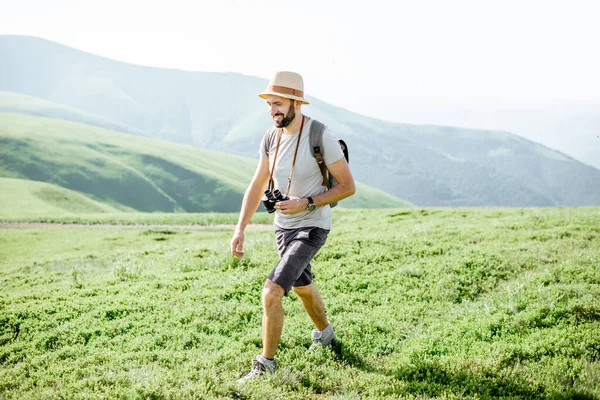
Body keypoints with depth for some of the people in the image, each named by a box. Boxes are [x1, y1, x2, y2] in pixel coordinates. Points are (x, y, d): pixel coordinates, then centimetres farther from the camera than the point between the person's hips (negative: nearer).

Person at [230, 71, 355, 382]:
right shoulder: (271, 137, -2)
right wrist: (240, 229, -2)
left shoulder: (320, 137, -21)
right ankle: (324, 334, 55)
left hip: (311, 227, -7)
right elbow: (257, 186, 6)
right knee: (302, 286, 27)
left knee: (272, 291, -19)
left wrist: (307, 203, -25)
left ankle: (265, 365, -2)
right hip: (282, 225, 7)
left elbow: (348, 186, -15)